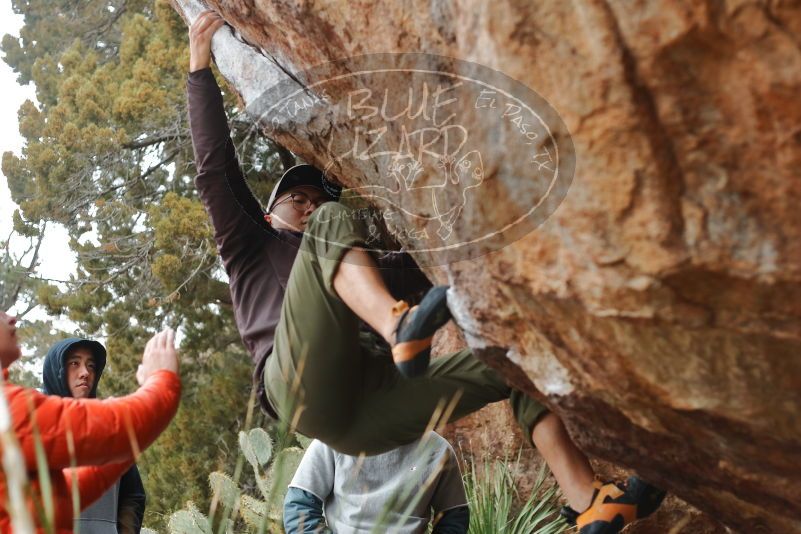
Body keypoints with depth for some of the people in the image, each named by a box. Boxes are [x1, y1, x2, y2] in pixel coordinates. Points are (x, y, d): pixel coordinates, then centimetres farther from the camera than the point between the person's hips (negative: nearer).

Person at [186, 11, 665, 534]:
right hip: (302, 387, -5)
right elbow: (215, 168, 19)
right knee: (334, 223, -17)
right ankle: (401, 327, -48)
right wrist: (202, 65, 16)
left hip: (363, 412, 5)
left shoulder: (352, 266, 43)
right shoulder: (251, 250, 30)